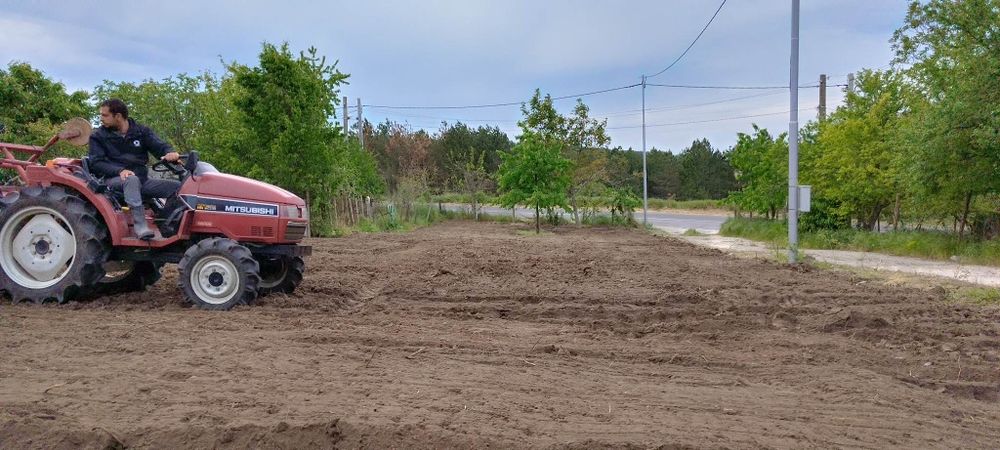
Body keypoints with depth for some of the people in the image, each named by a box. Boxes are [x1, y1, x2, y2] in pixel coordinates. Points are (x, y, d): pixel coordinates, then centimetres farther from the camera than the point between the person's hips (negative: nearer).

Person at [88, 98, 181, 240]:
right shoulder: (98, 136, 6)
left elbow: (160, 147, 1)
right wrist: (120, 171, -24)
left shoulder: (141, 131, 11)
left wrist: (171, 153, -26)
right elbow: (96, 163, -5)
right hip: (114, 180, -3)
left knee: (178, 186, -15)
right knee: (132, 179, -39)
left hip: (142, 180, 3)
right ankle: (140, 226, -45)